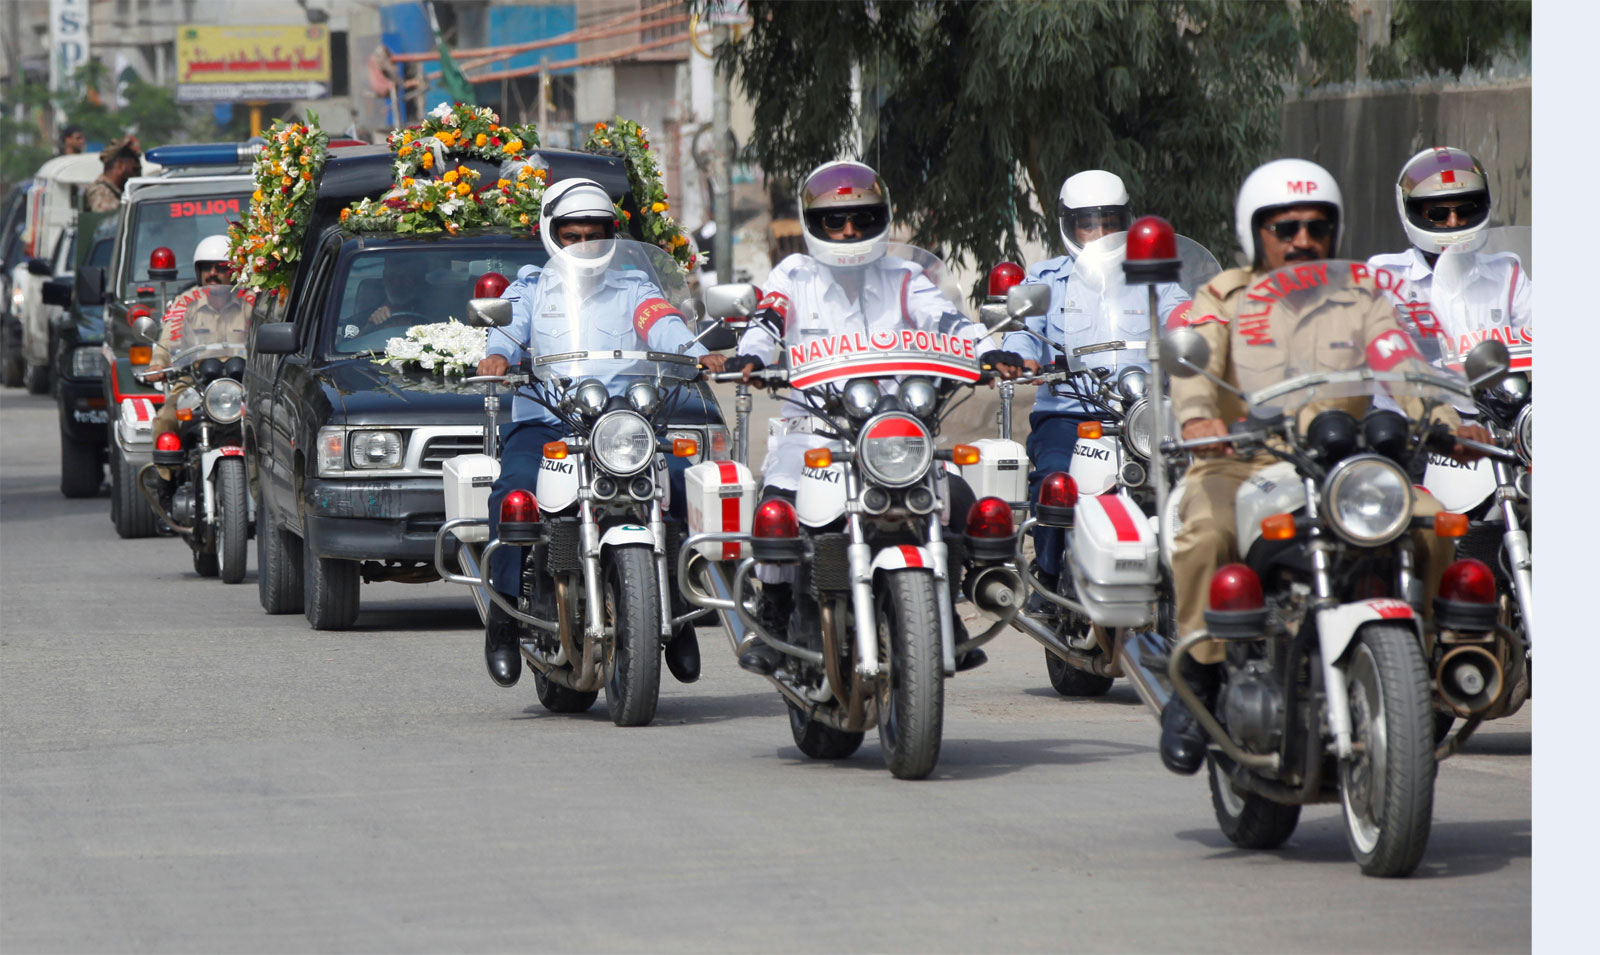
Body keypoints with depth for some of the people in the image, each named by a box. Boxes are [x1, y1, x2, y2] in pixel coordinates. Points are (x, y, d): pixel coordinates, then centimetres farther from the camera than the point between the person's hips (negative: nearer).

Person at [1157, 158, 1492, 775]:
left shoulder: (1361, 301, 15)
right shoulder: (1223, 300, 8)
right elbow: (1194, 362, -11)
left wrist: (1447, 424, -23)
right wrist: (1196, 415, -35)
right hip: (1240, 468, -2)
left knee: (1430, 526, -23)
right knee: (1205, 535, -35)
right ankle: (1197, 677, -17)